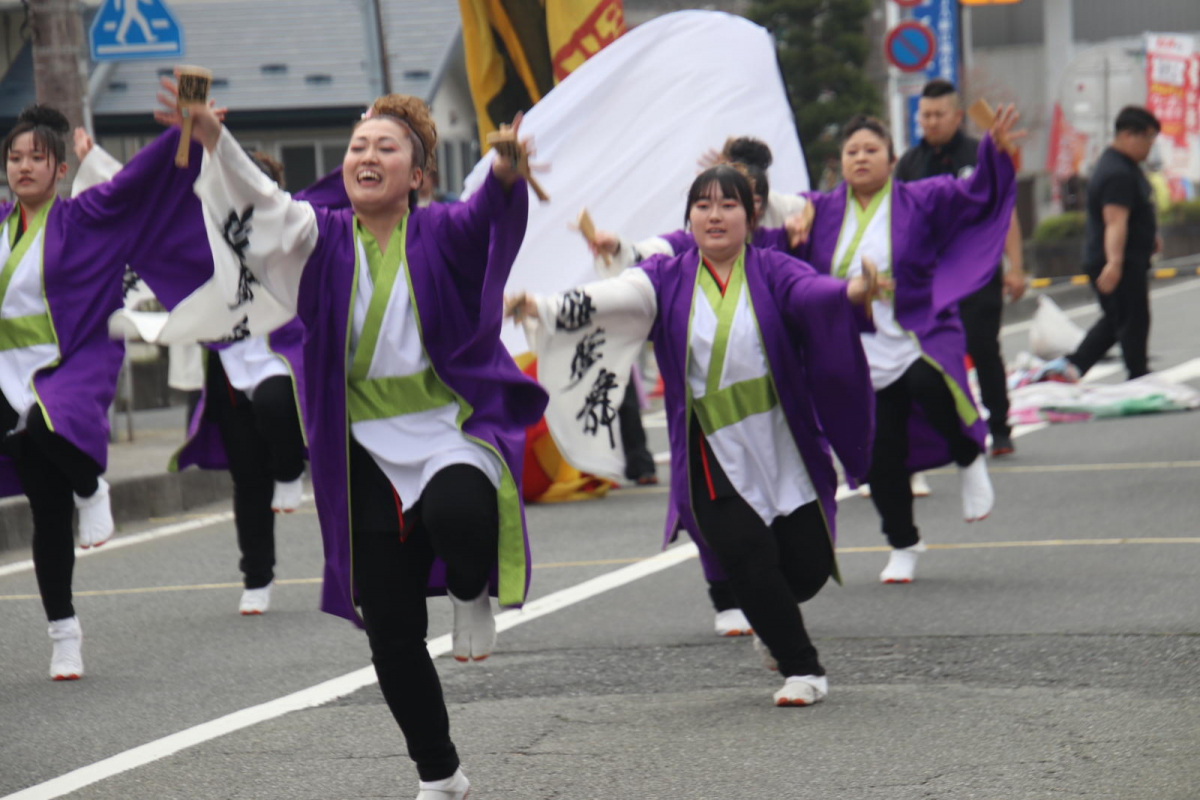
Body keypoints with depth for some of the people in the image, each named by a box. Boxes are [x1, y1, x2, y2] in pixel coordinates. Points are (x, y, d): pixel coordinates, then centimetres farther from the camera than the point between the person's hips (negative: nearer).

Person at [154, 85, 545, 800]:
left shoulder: (442, 233, -2)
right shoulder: (325, 239, 5)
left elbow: (493, 218, -23)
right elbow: (263, 205, -11)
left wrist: (506, 175, -47)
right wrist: (213, 139, -30)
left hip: (455, 429, -3)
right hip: (370, 456, 3)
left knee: (455, 509, -39)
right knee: (392, 634, 5)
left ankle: (475, 593, -4)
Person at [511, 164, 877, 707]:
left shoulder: (772, 272, 0)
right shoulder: (669, 280, 5)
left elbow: (811, 292, -21)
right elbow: (608, 298, -9)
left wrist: (852, 292, -44)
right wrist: (541, 308, -26)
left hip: (784, 452, 0)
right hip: (713, 460, 0)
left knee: (808, 568, 0)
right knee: (750, 561, -12)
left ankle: (773, 623, 36)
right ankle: (802, 669, 9)